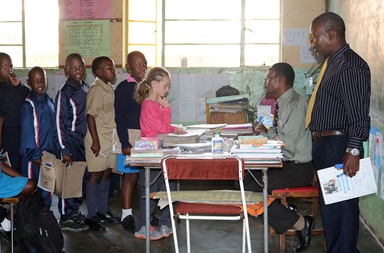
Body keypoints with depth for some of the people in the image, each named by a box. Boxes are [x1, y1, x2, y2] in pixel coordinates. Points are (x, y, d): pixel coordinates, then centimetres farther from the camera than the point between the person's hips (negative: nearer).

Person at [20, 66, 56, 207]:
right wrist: (34, 156, -14)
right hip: (34, 158, -6)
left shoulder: (50, 102, 9)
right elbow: (27, 132, -13)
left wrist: (55, 152, 9)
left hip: (49, 154, 6)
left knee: (47, 190, 14)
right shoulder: (28, 105, -11)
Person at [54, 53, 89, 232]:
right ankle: (66, 219, 8)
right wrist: (64, 150, -15)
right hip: (69, 140, -7)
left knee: (81, 177, 13)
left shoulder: (85, 89, 8)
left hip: (82, 140, 7)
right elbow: (59, 123, -13)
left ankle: (75, 212, 28)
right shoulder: (64, 93, -13)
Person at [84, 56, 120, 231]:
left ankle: (102, 211, 25)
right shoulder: (96, 89, -14)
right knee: (96, 175, -2)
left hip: (110, 139, 9)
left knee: (106, 174, 14)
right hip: (99, 140, -8)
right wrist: (95, 141, -21)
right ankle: (91, 216, 6)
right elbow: (90, 116, -18)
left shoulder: (109, 87, 13)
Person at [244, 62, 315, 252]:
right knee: (245, 179, 3)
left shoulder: (295, 104, -18)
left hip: (297, 168, -10)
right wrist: (266, 131, 1)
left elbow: (289, 144, -24)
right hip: (286, 164, 10)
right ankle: (283, 211, 5)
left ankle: (299, 223, -6)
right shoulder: (284, 102, 12)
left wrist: (267, 132, -11)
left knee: (252, 190, -18)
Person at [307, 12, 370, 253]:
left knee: (341, 208, -1)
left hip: (340, 148, -10)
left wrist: (353, 151, -25)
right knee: (329, 205, 18)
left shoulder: (350, 65, -15)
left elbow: (359, 114, -21)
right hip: (325, 146, 10)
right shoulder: (332, 63, 15)